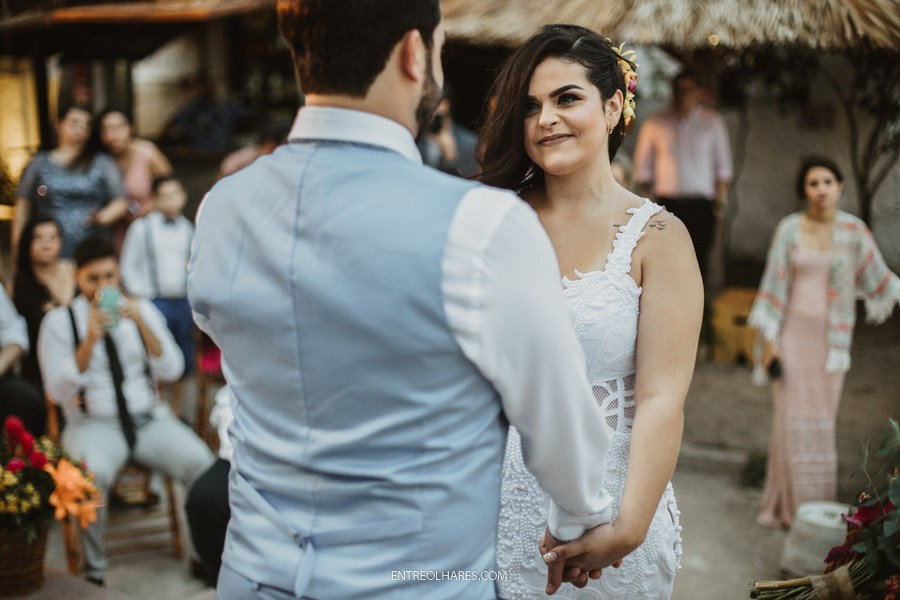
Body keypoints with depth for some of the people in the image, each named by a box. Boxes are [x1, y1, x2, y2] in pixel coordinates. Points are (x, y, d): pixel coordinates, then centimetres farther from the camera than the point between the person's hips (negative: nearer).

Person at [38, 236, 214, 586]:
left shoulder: (142, 310, 9)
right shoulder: (59, 321, 2)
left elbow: (171, 371, 1)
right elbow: (58, 392, -6)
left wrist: (141, 324, -14)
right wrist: (90, 339, -19)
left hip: (150, 419, 2)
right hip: (93, 424, -2)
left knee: (201, 464, -25)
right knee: (91, 476, -36)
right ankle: (94, 569, -16)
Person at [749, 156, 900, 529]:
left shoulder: (854, 231, 0)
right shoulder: (789, 229, -3)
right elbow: (774, 284, -1)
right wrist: (768, 339, -3)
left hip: (832, 338, 1)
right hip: (792, 333, -1)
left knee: (822, 420, 5)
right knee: (793, 418, 0)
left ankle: (817, 506, 16)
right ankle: (791, 506, 9)